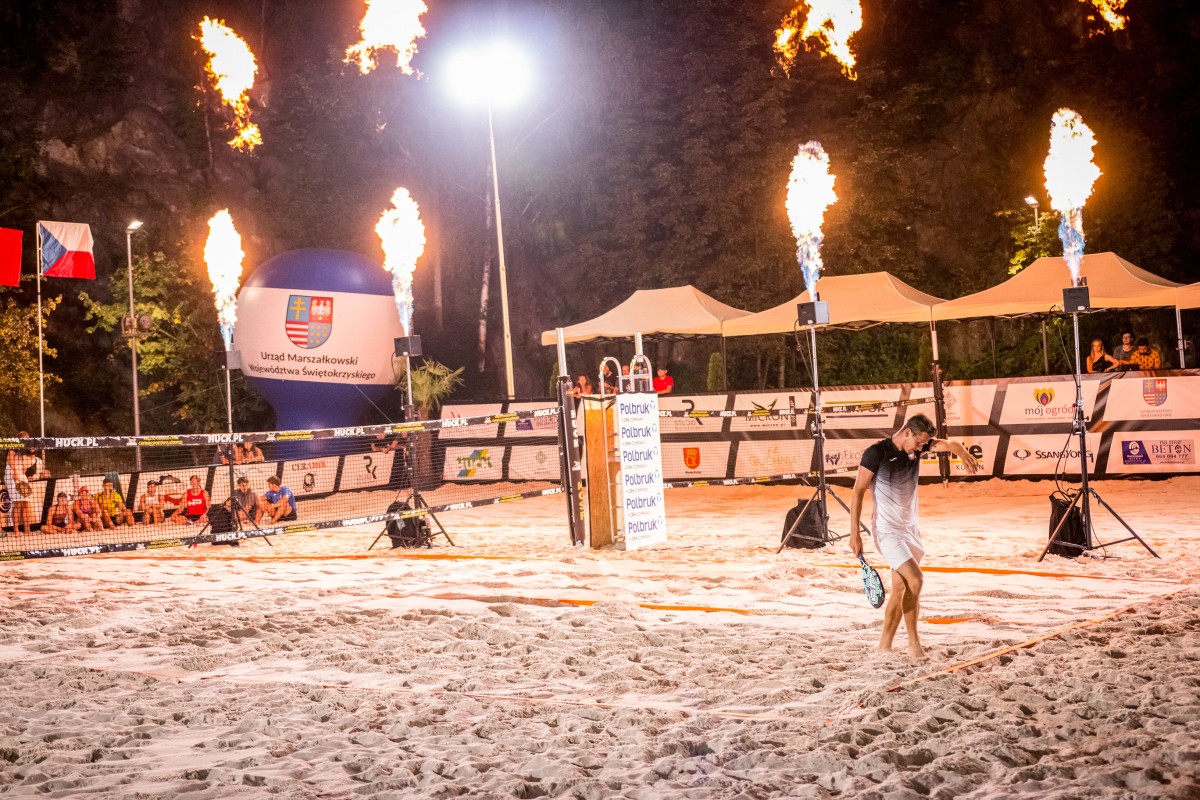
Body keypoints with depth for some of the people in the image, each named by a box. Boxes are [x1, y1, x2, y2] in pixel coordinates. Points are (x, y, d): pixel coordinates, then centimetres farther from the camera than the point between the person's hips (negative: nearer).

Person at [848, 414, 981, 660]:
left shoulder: (917, 446, 4)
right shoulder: (876, 452, -13)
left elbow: (948, 444, -10)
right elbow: (857, 493, -11)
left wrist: (962, 452, -34)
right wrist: (855, 533, -14)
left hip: (910, 528, 7)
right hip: (887, 529, -7)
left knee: (901, 591, 8)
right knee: (915, 578, -18)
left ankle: (884, 646, 18)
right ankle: (913, 643, -8)